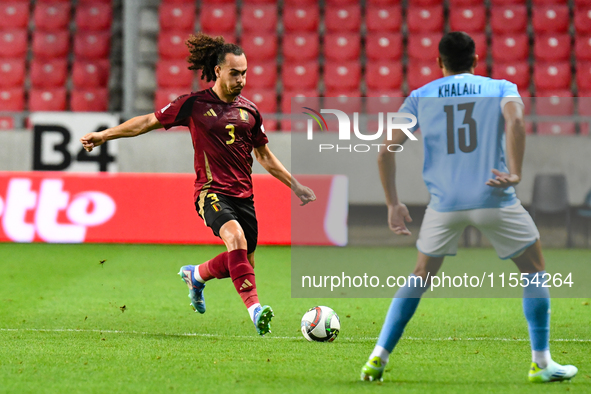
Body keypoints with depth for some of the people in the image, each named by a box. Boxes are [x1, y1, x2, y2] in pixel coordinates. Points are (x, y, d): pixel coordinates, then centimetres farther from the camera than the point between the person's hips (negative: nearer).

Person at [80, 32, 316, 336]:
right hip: (211, 191, -5)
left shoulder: (249, 110, 10)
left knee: (242, 262, 5)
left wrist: (294, 185, 20)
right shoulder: (194, 104, -2)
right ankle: (254, 308, -37)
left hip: (243, 194, 5)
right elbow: (149, 122, 7)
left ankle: (196, 275, 37)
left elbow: (263, 155, 23)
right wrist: (104, 135, 6)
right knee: (235, 236, -31)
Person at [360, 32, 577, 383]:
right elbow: (515, 121, -16)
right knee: (535, 269, 16)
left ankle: (378, 358, 11)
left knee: (421, 276, 20)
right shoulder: (502, 88, 8)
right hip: (494, 198, -2)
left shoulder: (420, 97, 13)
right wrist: (515, 174, -18)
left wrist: (393, 204, 10)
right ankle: (541, 363, 11)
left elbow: (386, 152, 5)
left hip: (444, 204, 2)